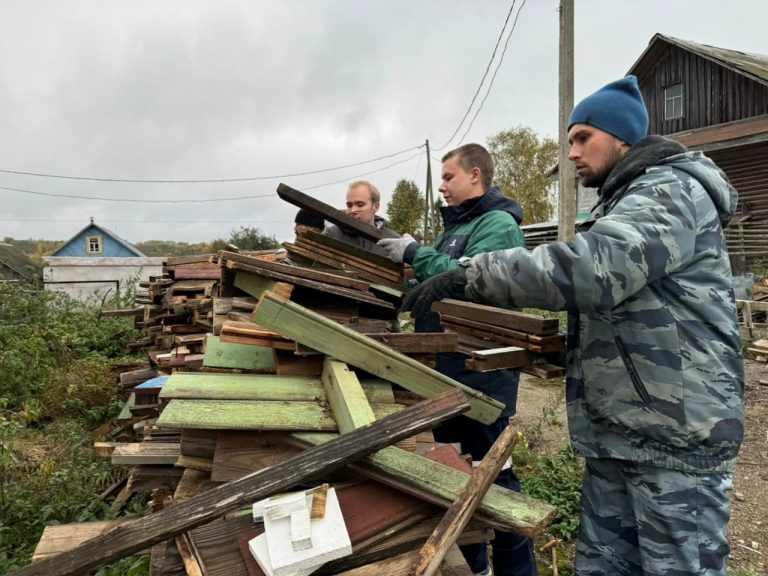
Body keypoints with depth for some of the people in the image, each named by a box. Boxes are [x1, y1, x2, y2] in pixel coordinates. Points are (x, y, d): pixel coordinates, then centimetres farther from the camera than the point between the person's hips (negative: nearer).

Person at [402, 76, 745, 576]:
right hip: (616, 431, 9)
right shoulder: (624, 203, 21)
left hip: (678, 433, -9)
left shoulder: (672, 190, -12)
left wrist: (469, 276, -28)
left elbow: (590, 267, -30)